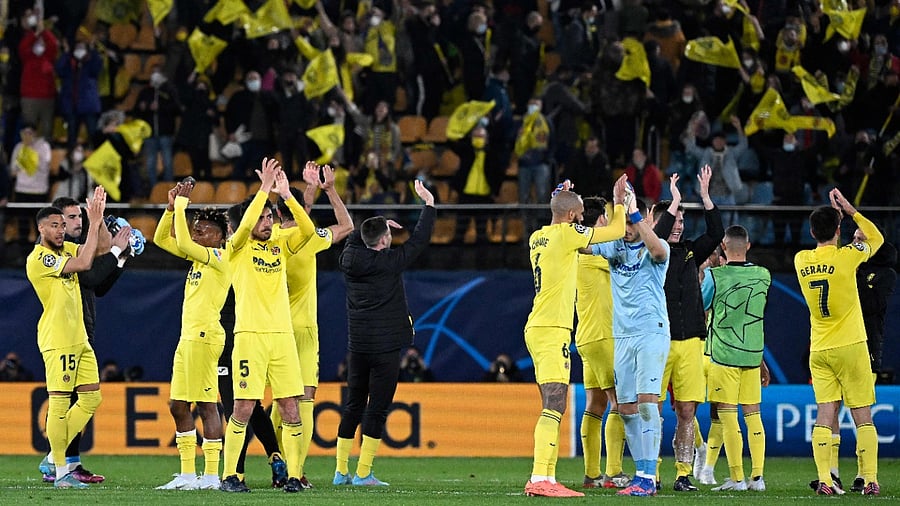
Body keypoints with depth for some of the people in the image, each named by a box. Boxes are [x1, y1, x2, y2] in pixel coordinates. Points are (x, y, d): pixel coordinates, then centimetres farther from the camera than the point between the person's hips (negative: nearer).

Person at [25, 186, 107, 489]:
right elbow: (83, 263, -19)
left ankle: (56, 456, 15)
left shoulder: (66, 249, 13)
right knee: (59, 404, -8)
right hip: (57, 341, -9)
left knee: (91, 398, 8)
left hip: (79, 338, 9)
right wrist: (94, 223, -12)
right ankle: (61, 472, -6)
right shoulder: (38, 259, -13)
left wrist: (98, 219, -1)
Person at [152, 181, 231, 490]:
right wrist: (173, 207, 8)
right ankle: (188, 474, 12)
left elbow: (183, 244, -21)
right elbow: (161, 239, 21)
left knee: (206, 404, -8)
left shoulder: (219, 257, -8)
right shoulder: (200, 256, 17)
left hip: (204, 336, -10)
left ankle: (211, 476, -7)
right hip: (187, 337, 10)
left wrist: (182, 204, -14)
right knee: (178, 406, 9)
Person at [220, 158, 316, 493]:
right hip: (250, 336, -4)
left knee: (291, 410, 0)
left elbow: (308, 230, 1)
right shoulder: (238, 249, 2)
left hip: (282, 336, 4)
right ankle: (229, 476, 1)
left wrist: (286, 195, -7)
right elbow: (245, 226, -18)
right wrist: (264, 188, -18)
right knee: (244, 409, -6)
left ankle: (294, 475, 4)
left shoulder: (279, 247, 15)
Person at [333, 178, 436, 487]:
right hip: (385, 346, -6)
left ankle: (341, 471, 15)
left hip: (357, 345, 6)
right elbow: (419, 240, -4)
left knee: (353, 406, 13)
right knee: (377, 408, -3)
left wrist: (376, 227, 29)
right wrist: (429, 204, 5)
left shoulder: (349, 261, 2)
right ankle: (363, 473, -5)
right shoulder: (389, 262, -13)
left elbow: (354, 238, 25)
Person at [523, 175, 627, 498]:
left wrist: (562, 198, 40)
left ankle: (545, 478, 10)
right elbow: (616, 231, -1)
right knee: (553, 408, -15)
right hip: (552, 330, -9)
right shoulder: (566, 234, -9)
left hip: (537, 328, 9)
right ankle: (540, 479, -23)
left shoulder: (538, 238, 14)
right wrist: (619, 203, 16)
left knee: (552, 408, 11)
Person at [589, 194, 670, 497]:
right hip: (622, 336, 6)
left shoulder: (655, 250, -4)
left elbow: (658, 250, -28)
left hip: (651, 333, -6)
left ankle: (648, 478, -18)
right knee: (626, 409, 5)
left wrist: (634, 213, -32)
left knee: (647, 401, -15)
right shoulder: (614, 247, 12)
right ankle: (642, 473, 13)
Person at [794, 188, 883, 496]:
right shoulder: (845, 257, -11)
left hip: (819, 351, 4)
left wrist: (833, 213, 21)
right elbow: (876, 238, 9)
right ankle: (870, 480, -2)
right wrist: (850, 211, 12)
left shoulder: (801, 260, 1)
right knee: (863, 416, 1)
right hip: (850, 347, -4)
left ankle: (824, 480, -9)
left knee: (824, 413, 0)